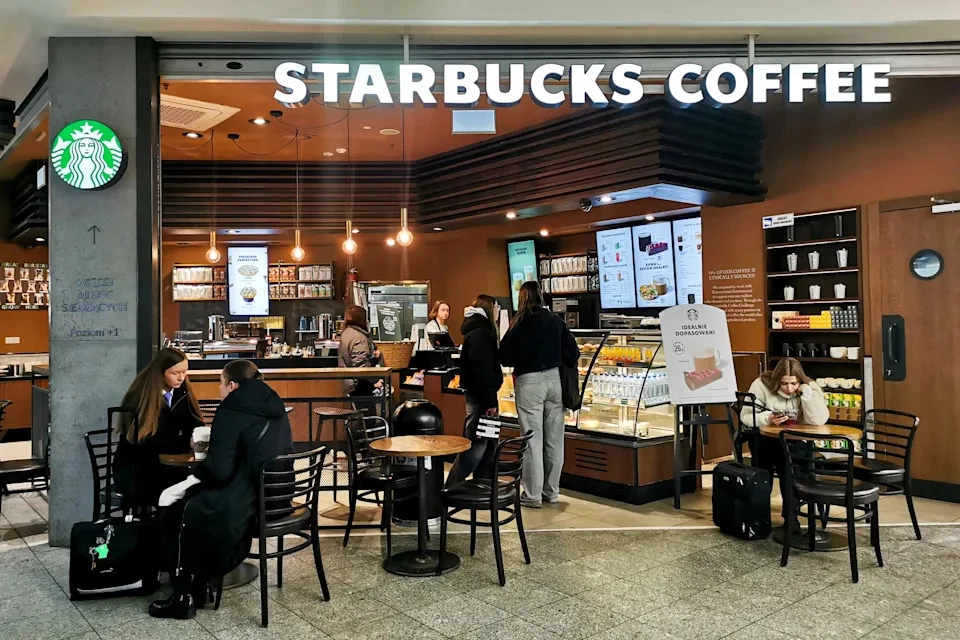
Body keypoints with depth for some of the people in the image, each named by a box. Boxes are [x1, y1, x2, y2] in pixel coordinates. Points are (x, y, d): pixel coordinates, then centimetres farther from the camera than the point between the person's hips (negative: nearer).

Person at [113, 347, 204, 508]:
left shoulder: (181, 392, 2)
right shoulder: (139, 398, -14)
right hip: (134, 471, -5)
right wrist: (187, 441, -31)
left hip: (165, 465, 5)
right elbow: (146, 443, -21)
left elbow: (194, 425, 3)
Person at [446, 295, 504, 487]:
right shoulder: (480, 333, -15)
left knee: (489, 444, 13)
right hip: (479, 395, -10)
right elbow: (482, 369, -22)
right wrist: (490, 401, -22)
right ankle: (450, 491, -2)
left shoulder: (480, 330, 18)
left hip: (479, 394, 10)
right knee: (476, 445, -8)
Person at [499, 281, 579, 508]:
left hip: (529, 381, -4)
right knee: (554, 438, 10)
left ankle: (533, 494, 7)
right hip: (554, 379, 4)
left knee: (533, 439, 2)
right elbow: (573, 351, 2)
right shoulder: (555, 320, 3)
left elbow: (505, 357, -3)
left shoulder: (519, 324, -8)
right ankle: (551, 491, 20)